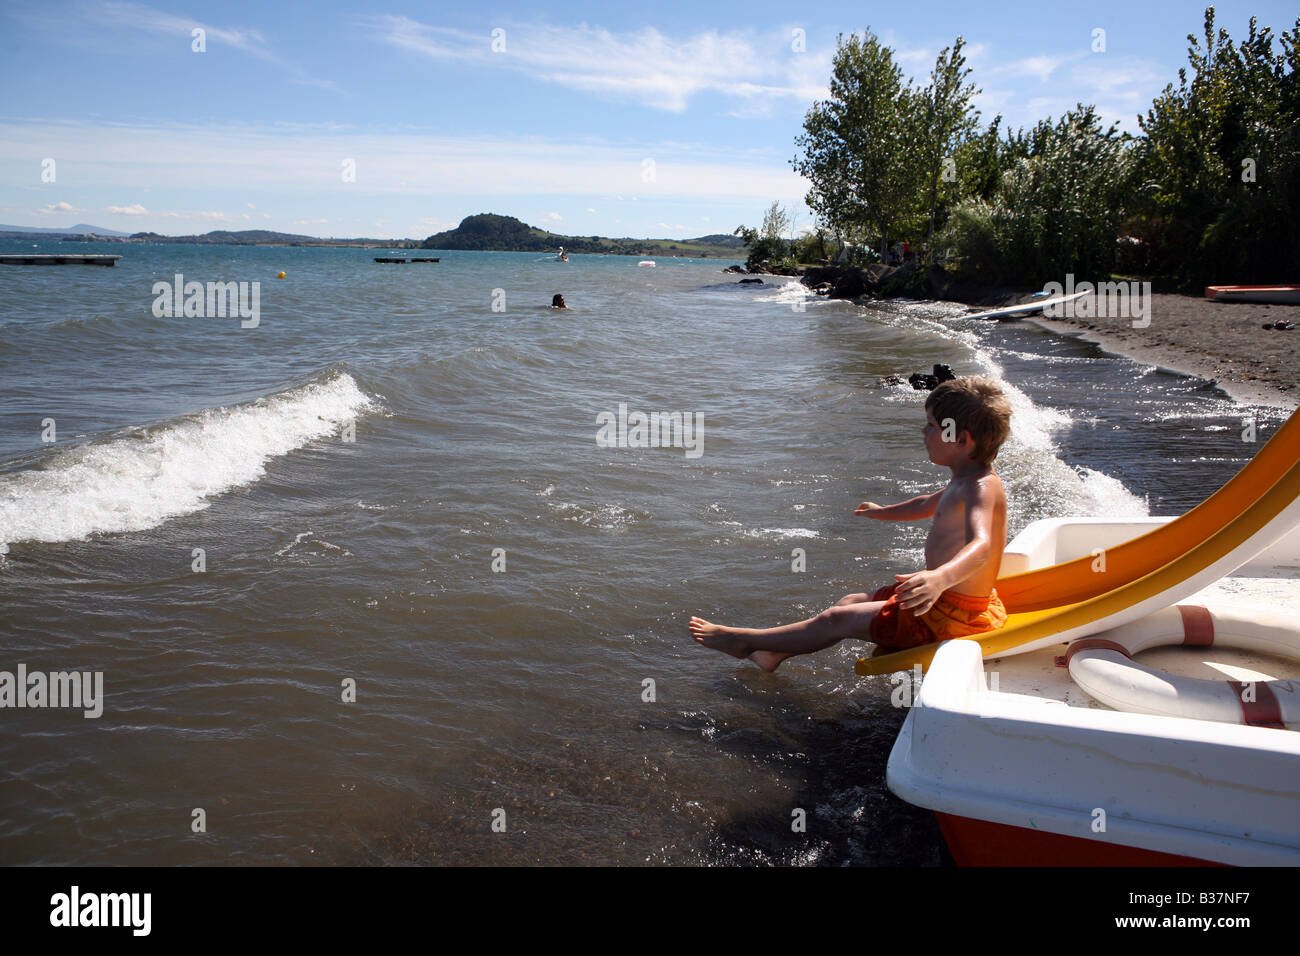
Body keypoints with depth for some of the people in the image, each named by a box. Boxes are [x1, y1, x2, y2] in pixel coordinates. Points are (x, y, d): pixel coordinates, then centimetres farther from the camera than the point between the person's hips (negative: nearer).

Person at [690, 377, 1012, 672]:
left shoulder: (981, 488, -26)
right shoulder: (965, 481, 7)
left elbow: (980, 546, -46)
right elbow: (928, 504, 29)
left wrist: (940, 578, -67)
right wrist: (884, 512, 47)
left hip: (950, 616, -10)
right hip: (945, 600, 10)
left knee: (838, 619, -2)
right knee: (850, 602, 18)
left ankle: (745, 640, 12)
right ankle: (773, 653, 26)